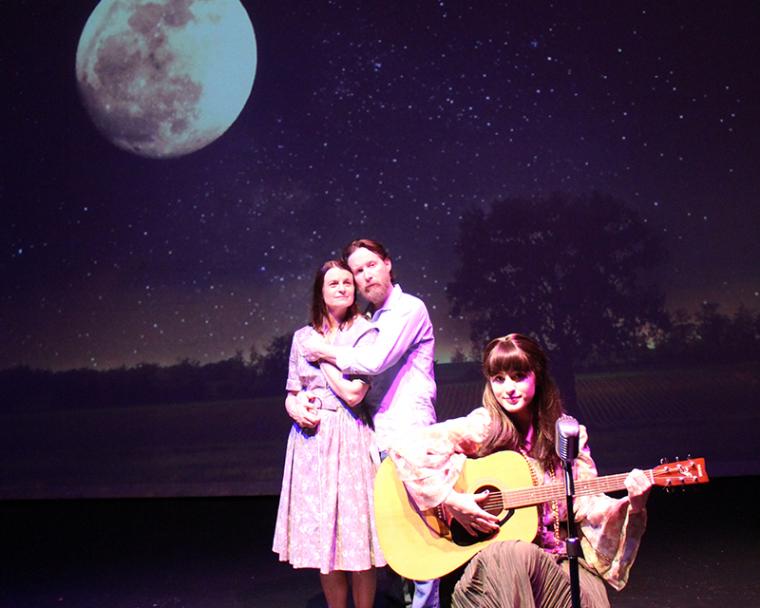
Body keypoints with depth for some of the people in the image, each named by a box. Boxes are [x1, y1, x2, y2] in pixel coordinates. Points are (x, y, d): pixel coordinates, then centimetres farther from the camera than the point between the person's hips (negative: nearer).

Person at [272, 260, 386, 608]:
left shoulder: (364, 333, -2)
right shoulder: (303, 337, 10)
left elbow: (354, 393, -12)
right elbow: (291, 394, 15)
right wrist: (295, 407, -7)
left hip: (350, 439, -4)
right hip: (311, 439, 4)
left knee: (356, 532, -1)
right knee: (322, 536, 9)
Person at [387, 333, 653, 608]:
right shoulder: (480, 426, -7)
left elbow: (586, 502, 4)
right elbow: (405, 448, -16)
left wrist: (630, 506, -14)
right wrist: (451, 500, -19)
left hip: (555, 554, 3)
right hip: (488, 552, -3)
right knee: (519, 554, -35)